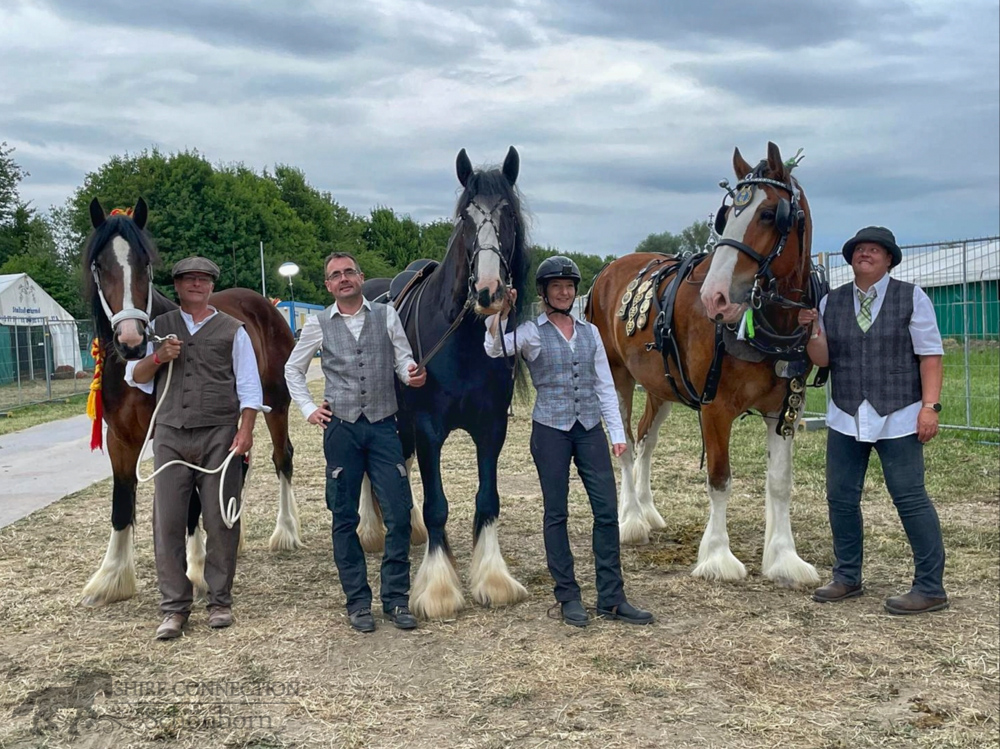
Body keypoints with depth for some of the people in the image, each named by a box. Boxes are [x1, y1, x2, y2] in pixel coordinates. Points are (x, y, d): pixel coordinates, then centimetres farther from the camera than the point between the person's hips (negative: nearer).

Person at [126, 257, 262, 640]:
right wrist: (159, 357, -6)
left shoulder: (232, 330, 6)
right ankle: (174, 608, 10)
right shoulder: (159, 327, 13)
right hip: (171, 435, 2)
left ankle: (220, 601, 14)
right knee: (167, 522, 1)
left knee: (220, 520, 1)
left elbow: (249, 387, 3)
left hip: (218, 436, -2)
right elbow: (134, 376, 13)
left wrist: (245, 431, -8)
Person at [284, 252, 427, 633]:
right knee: (345, 519, 5)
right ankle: (358, 602, 18)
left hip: (383, 426, 0)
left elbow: (404, 359, 3)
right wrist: (308, 409, 6)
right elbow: (293, 369, 17)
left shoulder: (386, 315, 5)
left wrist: (412, 375, -19)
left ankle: (396, 599, 12)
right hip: (341, 429, 0)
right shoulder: (318, 325, 6)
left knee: (399, 515, -2)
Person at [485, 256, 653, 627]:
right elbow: (494, 349, -20)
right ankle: (568, 597, 15)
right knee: (556, 513, 3)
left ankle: (611, 599, 10)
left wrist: (617, 432, 7)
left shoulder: (590, 331, 11)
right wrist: (501, 313, -30)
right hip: (551, 429, -4)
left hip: (590, 428, 4)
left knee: (607, 509, 1)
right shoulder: (531, 332, -1)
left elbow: (605, 385, 11)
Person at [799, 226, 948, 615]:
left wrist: (930, 405, -14)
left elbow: (930, 355, -5)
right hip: (845, 418, 5)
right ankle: (847, 578, 23)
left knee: (910, 498, -4)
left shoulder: (911, 298, -1)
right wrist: (812, 330, -13)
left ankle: (931, 588, 6)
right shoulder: (831, 302, 8)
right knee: (841, 499, 8)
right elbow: (822, 359, 7)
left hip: (897, 418, -4)